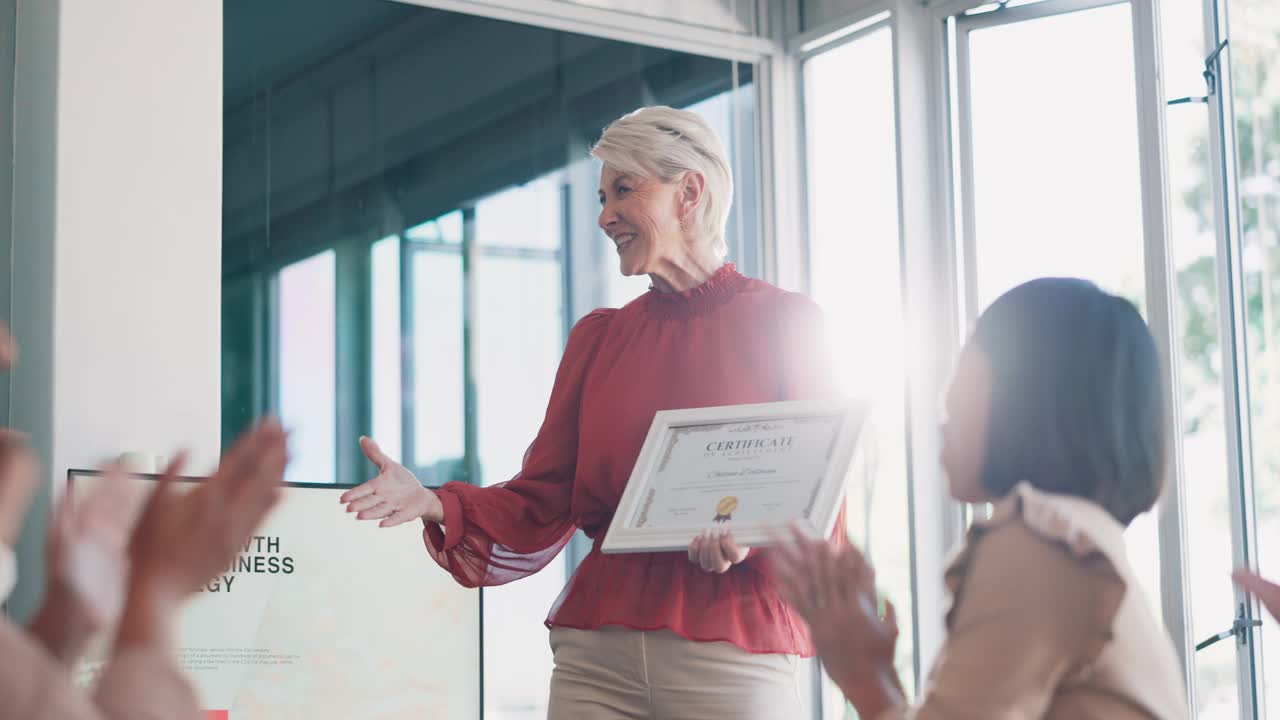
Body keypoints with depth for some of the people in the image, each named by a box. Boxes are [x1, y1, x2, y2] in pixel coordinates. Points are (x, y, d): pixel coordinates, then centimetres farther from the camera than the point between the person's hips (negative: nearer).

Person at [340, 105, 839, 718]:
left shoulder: (782, 321, 2)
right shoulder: (597, 338, 15)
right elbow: (542, 504, 9)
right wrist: (435, 506, -8)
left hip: (731, 652, -4)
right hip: (596, 653, 4)